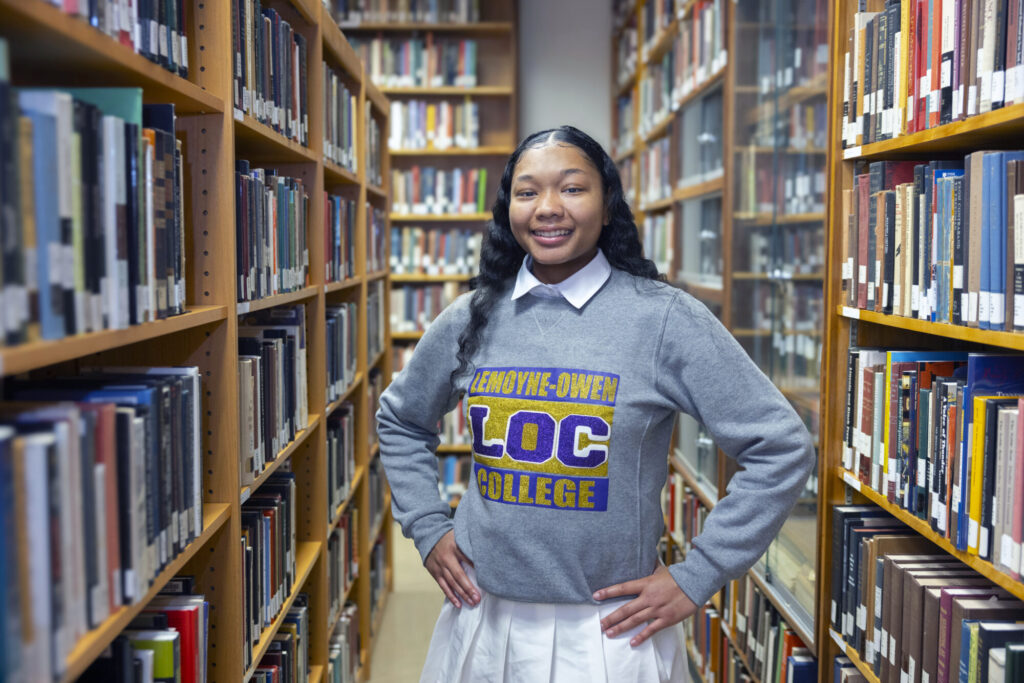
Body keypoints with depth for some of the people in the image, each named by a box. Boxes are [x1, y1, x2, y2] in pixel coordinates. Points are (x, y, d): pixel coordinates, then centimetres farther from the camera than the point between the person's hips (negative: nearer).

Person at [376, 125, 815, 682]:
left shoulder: (665, 318, -10)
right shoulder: (470, 320, 1)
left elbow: (782, 448, -9)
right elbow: (400, 421, 19)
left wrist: (696, 578, -9)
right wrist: (429, 528, 8)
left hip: (609, 634, -3)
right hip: (482, 621, 4)